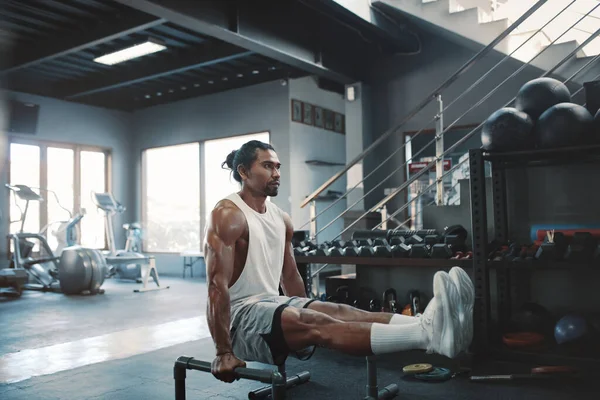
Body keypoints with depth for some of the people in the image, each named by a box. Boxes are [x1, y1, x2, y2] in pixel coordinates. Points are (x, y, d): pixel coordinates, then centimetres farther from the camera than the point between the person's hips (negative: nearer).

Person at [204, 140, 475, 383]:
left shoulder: (281, 219, 10)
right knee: (318, 324, -31)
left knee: (339, 312, -19)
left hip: (273, 304, 8)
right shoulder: (227, 216, -15)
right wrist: (224, 352, -23)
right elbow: (217, 285, -21)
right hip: (240, 316, -8)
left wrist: (305, 315, 21)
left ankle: (428, 325, -38)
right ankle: (427, 335, -49)